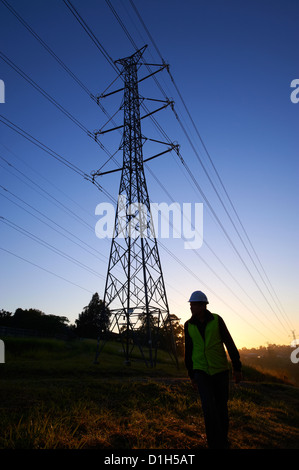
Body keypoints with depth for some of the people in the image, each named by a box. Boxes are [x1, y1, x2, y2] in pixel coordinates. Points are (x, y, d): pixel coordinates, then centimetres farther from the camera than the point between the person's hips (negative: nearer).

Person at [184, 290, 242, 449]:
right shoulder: (188, 325, -3)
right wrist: (192, 376, 8)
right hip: (201, 371, 0)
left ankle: (223, 442, 34)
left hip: (220, 370, 0)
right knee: (209, 408, -15)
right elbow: (188, 351, 5)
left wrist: (237, 368, -3)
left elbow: (230, 344, -3)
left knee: (221, 407, 11)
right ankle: (216, 444, 0)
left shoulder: (217, 320, -9)